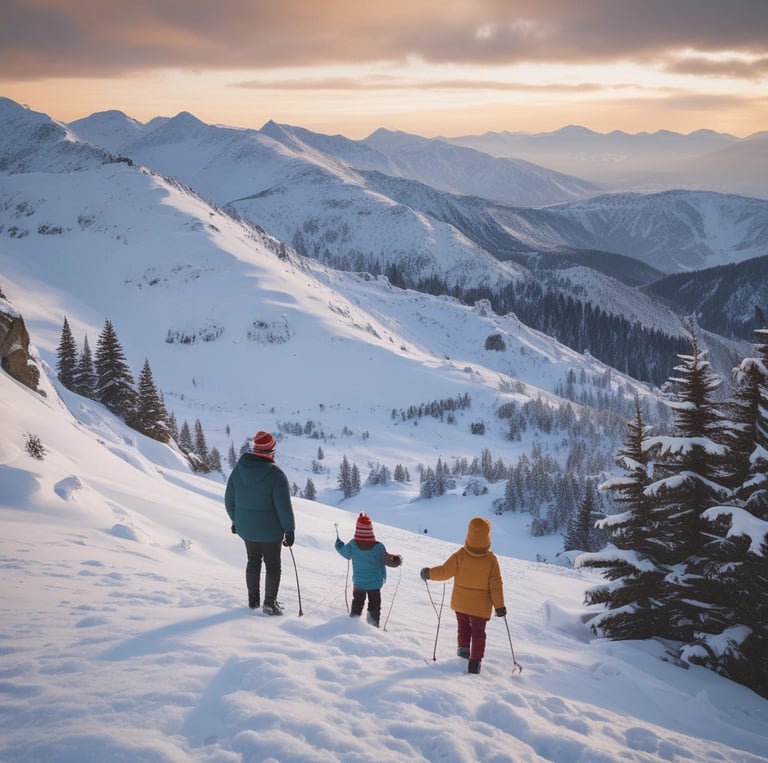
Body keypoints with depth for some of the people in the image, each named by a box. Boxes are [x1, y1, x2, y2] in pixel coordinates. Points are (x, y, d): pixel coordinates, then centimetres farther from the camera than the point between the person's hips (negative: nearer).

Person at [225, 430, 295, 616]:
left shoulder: (239, 469, -6)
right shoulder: (275, 474, -23)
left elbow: (230, 499, 5)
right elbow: (284, 506, -21)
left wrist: (235, 519, 19)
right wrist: (289, 530, -9)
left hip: (246, 528, 5)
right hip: (270, 530, -5)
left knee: (253, 562, 21)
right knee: (273, 566, 11)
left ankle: (253, 600, 30)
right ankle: (270, 604, 15)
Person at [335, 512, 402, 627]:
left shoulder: (352, 545, -19)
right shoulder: (377, 546, -24)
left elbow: (345, 552, 2)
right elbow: (388, 560, -14)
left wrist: (338, 544, 22)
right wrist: (397, 560, 6)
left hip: (358, 582, 1)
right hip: (375, 582, -1)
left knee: (357, 602, 23)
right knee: (374, 605, 15)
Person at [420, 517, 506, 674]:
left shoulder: (460, 555, -17)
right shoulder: (491, 559, -16)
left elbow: (445, 571, -12)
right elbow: (496, 584, -13)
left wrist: (429, 573, 6)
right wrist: (499, 606, -6)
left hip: (460, 602, 1)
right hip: (481, 605, -1)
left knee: (463, 625, 28)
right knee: (478, 632, 10)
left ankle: (463, 647, 25)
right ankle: (475, 662, 3)